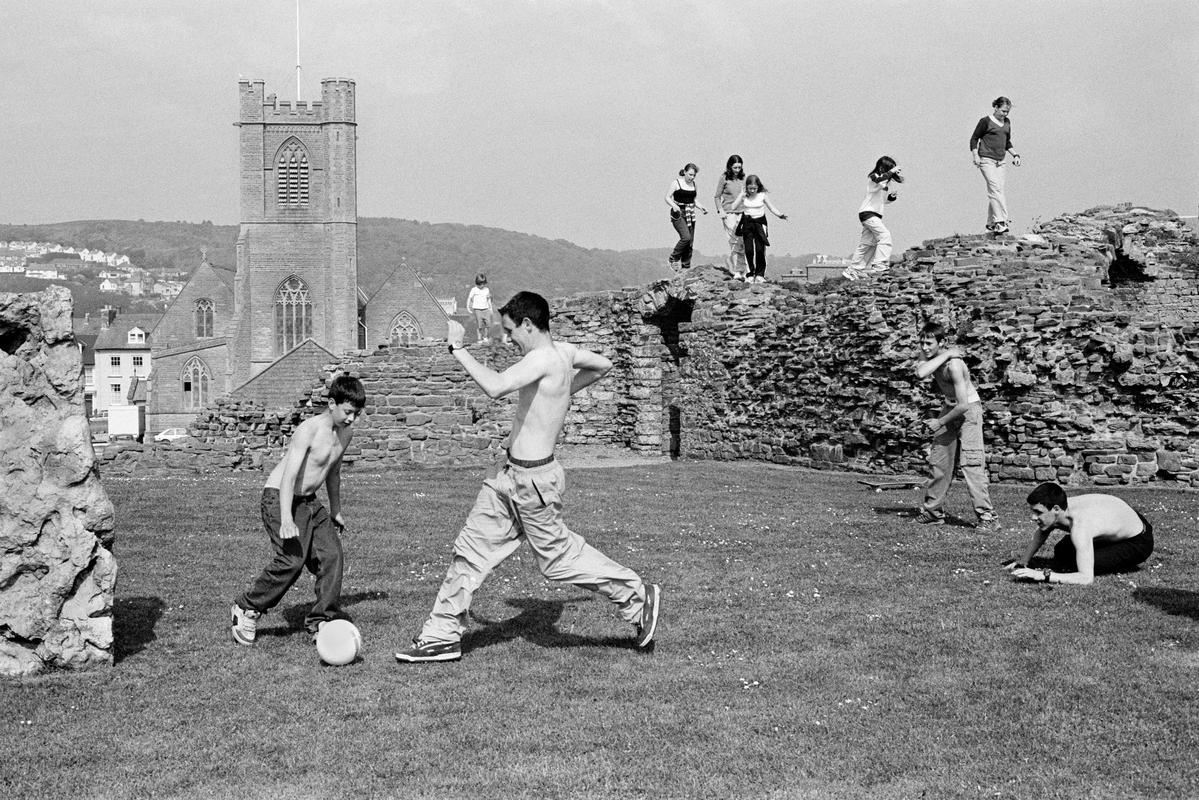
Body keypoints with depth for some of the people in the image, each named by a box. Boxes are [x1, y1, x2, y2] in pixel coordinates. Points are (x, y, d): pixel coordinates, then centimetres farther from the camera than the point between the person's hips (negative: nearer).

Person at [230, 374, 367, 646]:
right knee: (292, 559, -20)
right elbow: (289, 476, -26)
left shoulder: (344, 433, 5)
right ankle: (246, 609, -3)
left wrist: (335, 511, 31)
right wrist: (286, 521, -35)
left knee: (332, 554, -7)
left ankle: (322, 620, 2)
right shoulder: (309, 430, -20)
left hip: (309, 501, 8)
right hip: (279, 498, -8)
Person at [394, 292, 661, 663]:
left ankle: (638, 596, 21)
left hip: (533, 479, -10)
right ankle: (442, 635, 17)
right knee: (471, 548, 10)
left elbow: (495, 387, -38)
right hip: (512, 476, 10)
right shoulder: (564, 351, 5)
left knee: (558, 554, 5)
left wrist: (458, 348, -27)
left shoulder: (543, 359, -22)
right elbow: (603, 365, 23)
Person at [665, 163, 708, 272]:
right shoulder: (677, 183, -6)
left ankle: (686, 267, 10)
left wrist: (701, 207, 5)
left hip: (690, 215, 6)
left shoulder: (693, 184, 11)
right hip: (678, 214, -6)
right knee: (686, 237, -23)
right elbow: (667, 197, -6)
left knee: (690, 243, 2)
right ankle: (674, 259, -4)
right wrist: (674, 205, -25)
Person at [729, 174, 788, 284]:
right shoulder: (744, 196, -2)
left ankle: (760, 274, 7)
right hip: (747, 223, 1)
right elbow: (733, 207, -10)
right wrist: (742, 194, -13)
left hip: (759, 222, -1)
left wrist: (780, 215, -15)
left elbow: (772, 208, 1)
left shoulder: (763, 195, -3)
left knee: (760, 249, -6)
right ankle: (751, 274, 8)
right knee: (749, 250, -3)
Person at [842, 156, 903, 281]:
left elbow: (884, 200, 26)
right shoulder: (873, 177, -7)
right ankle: (879, 265, -26)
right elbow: (879, 181, -32)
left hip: (875, 214, 9)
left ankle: (852, 271, 12)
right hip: (867, 213, -9)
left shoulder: (886, 182, 18)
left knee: (867, 243, 8)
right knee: (884, 235, -21)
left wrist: (892, 196, 6)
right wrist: (891, 172, -24)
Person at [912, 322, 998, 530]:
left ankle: (987, 516, -16)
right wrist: (945, 355, -29)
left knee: (971, 463, -16)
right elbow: (920, 373, -32)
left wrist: (940, 423, -19)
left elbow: (963, 405, -30)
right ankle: (933, 511, 18)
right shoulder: (934, 357, -8)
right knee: (939, 460, 9)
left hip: (968, 409, -8)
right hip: (949, 407, 8)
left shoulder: (953, 364, -30)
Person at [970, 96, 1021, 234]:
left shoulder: (1007, 123, 15)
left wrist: (1015, 155, 13)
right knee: (995, 188, -16)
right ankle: (1000, 221, -22)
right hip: (986, 160, -7)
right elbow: (974, 139, -1)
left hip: (999, 161, 7)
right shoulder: (986, 121, -5)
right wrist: (975, 156, -11)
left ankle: (991, 223, 11)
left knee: (995, 191, 3)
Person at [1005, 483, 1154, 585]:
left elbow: (1086, 578, -45)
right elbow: (1040, 533, 8)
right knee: (1061, 551, 12)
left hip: (1139, 542, -8)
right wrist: (1023, 561, -3)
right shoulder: (1057, 511, -17)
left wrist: (1042, 575, -46)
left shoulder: (1080, 526, -41)